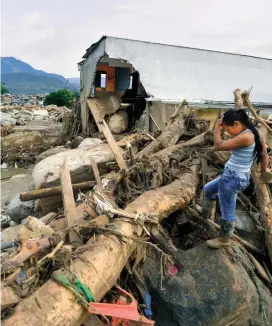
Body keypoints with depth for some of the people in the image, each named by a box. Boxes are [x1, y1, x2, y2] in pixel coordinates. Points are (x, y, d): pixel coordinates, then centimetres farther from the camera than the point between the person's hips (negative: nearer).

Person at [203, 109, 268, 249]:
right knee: (208, 189, 28)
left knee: (227, 212, 8)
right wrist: (263, 172, 22)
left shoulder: (245, 136, -26)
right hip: (233, 176, 11)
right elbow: (264, 155, 12)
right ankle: (204, 215, 48)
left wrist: (217, 126, -11)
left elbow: (219, 146, -23)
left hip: (233, 178, -11)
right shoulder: (252, 132, 4)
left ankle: (224, 240, 29)